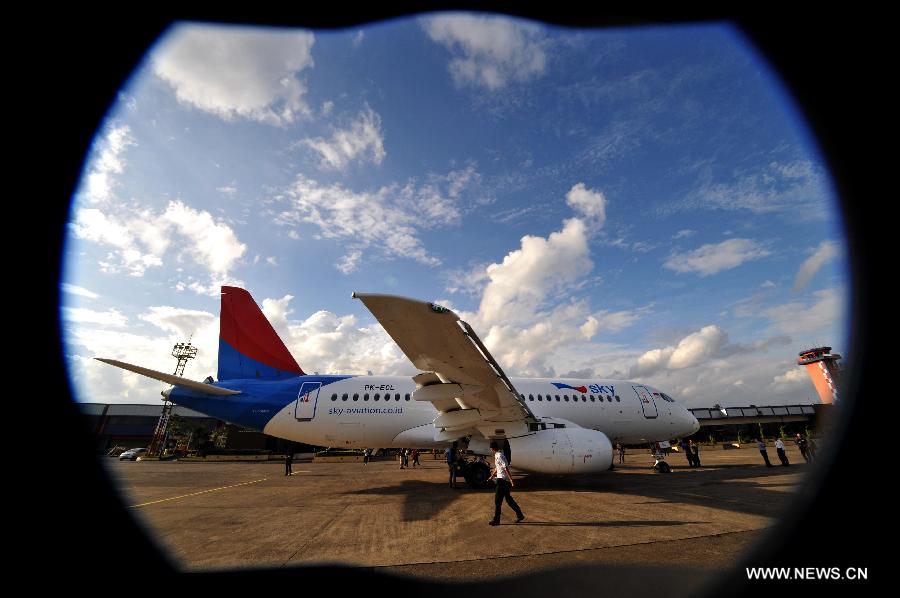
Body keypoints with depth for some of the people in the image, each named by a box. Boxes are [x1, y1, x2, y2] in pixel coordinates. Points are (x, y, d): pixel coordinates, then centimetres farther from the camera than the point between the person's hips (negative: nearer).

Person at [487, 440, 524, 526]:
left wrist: (511, 479, -25)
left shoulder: (499, 456, -19)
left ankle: (496, 520, 7)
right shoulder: (497, 455, 11)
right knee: (508, 499, 16)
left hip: (502, 480, -9)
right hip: (502, 480, 9)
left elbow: (506, 468, -24)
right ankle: (519, 515, 24)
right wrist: (492, 476, 35)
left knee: (497, 500, -1)